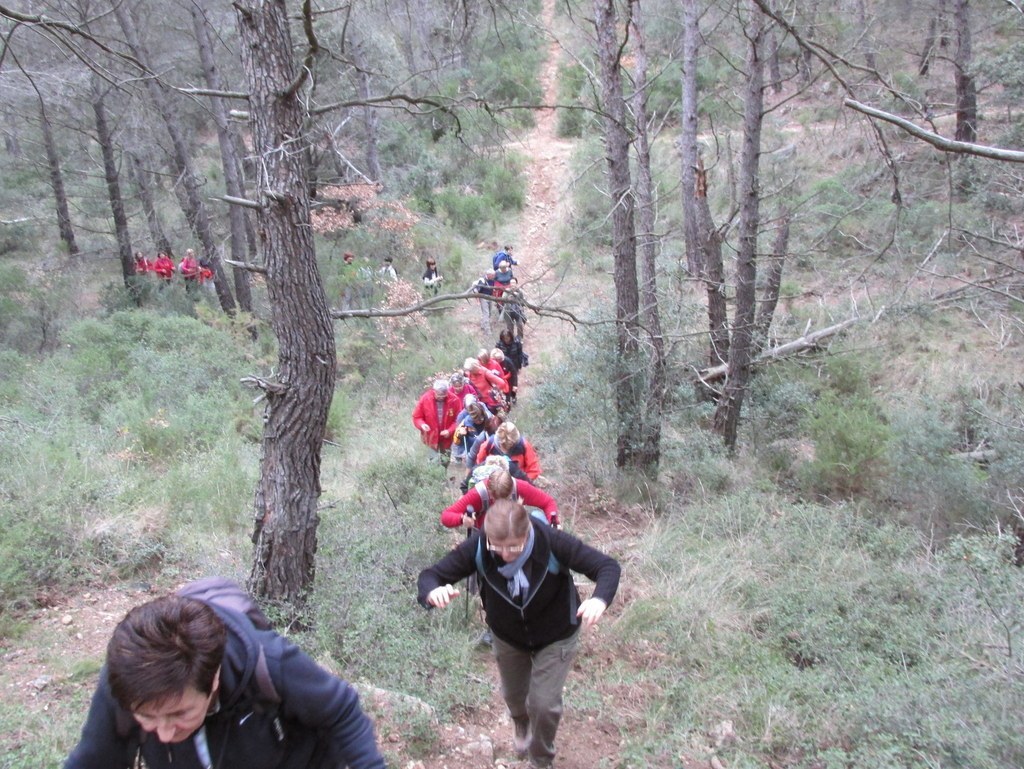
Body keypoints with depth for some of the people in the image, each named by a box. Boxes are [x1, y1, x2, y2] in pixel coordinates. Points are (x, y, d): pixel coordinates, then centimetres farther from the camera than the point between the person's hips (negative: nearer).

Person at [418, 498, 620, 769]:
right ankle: (521, 724, 63)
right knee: (513, 695, 24)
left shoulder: (552, 543, -37)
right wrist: (434, 591, -52)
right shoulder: (478, 548, -32)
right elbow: (430, 575, -26)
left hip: (556, 636, -2)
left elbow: (608, 566, -32)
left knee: (544, 704, -2)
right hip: (507, 636, 3)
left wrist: (600, 599, -54)